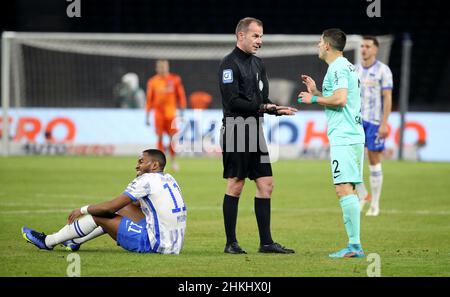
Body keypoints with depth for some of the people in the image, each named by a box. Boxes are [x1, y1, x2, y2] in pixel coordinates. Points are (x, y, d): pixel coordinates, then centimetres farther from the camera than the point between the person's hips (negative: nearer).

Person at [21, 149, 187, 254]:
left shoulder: (147, 180, -13)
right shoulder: (168, 179, 14)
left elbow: (109, 207, -13)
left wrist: (83, 210, 4)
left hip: (157, 244, -9)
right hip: (175, 243, 9)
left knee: (97, 215, -2)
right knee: (124, 208, 23)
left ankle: (48, 242, 13)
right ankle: (76, 241, 32)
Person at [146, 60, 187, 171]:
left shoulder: (175, 80, 2)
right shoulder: (152, 82, 4)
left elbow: (181, 96, 6)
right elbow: (149, 100, 8)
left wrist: (182, 113, 2)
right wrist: (147, 117, 6)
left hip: (171, 113, 0)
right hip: (159, 113, 0)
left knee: (173, 137, -4)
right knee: (160, 137, -3)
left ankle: (172, 160, 11)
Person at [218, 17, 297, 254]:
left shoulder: (257, 64, 17)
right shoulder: (230, 64, -10)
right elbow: (233, 101, -18)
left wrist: (278, 109, 0)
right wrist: (261, 107, -20)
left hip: (255, 131, 8)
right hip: (236, 132, -8)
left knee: (266, 185, 5)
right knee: (235, 185, -3)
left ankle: (266, 242, 9)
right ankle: (231, 243, 4)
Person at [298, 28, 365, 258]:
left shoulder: (337, 68, -9)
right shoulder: (346, 66, 22)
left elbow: (340, 100, -21)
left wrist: (314, 99, -7)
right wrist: (315, 91, 26)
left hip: (343, 137, -10)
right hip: (354, 136, 10)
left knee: (343, 189, -14)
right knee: (349, 190, 10)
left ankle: (354, 245, -19)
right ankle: (355, 246, 9)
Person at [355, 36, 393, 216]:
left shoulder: (383, 70, -5)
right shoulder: (355, 70, 10)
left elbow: (388, 98, -8)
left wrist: (384, 124, -14)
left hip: (375, 122, -4)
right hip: (356, 120, 4)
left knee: (374, 163, 0)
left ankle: (375, 204, 8)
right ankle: (362, 195, 7)